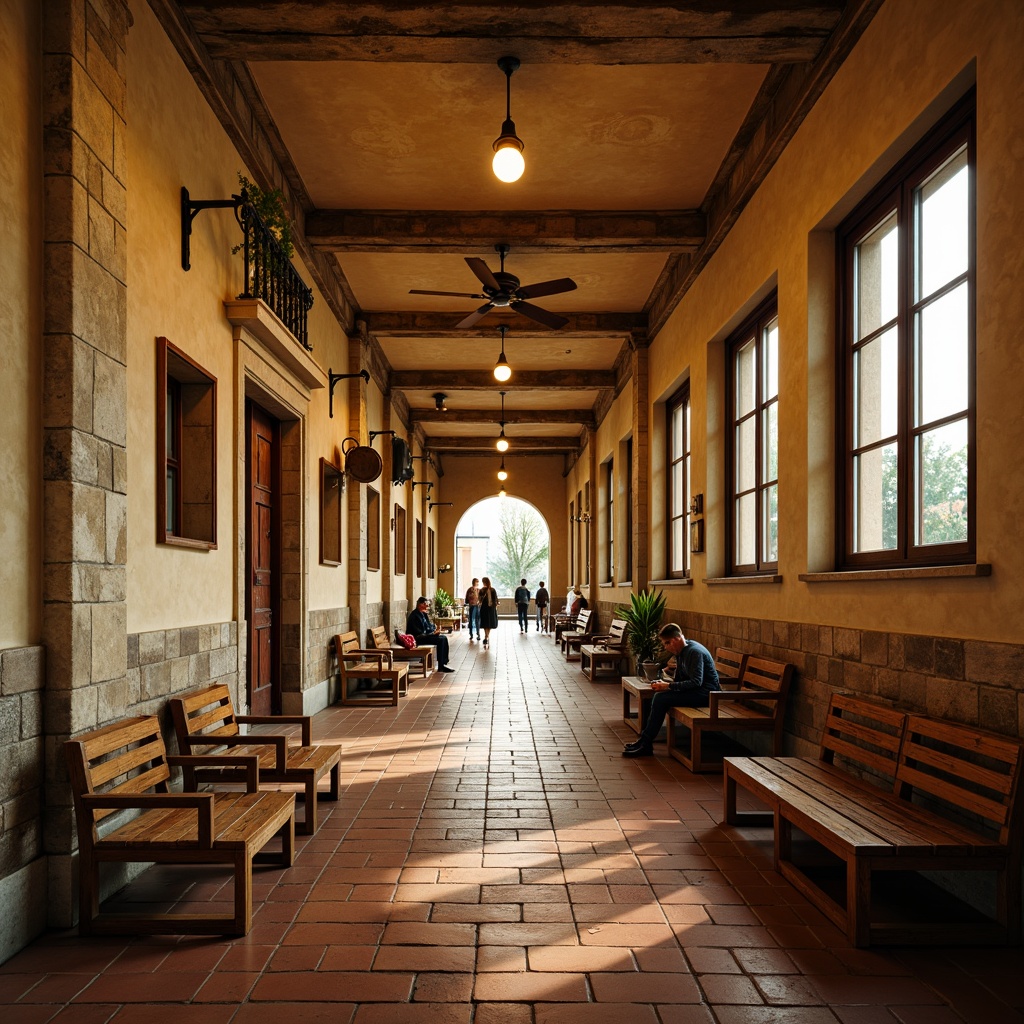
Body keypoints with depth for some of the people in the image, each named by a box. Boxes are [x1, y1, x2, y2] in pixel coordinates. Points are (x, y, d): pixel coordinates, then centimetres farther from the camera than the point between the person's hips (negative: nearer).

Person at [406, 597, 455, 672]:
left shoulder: (424, 613, 13)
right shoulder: (414, 615, -16)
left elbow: (429, 625, 18)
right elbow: (417, 632, -21)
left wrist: (435, 630, -4)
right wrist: (432, 633, -18)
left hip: (425, 634, 10)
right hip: (417, 638, -10)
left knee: (444, 638, -3)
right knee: (440, 640, -20)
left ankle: (444, 663, -5)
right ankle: (441, 666, -17)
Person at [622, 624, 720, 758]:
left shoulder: (695, 652, -19)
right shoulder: (680, 651, 11)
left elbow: (696, 682, -26)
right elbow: (679, 679, 17)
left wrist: (668, 686, -22)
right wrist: (664, 682, -4)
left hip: (705, 693, -10)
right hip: (696, 691, 10)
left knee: (661, 698, -19)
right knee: (658, 696, 1)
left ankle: (646, 744, -13)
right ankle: (644, 739, 0)